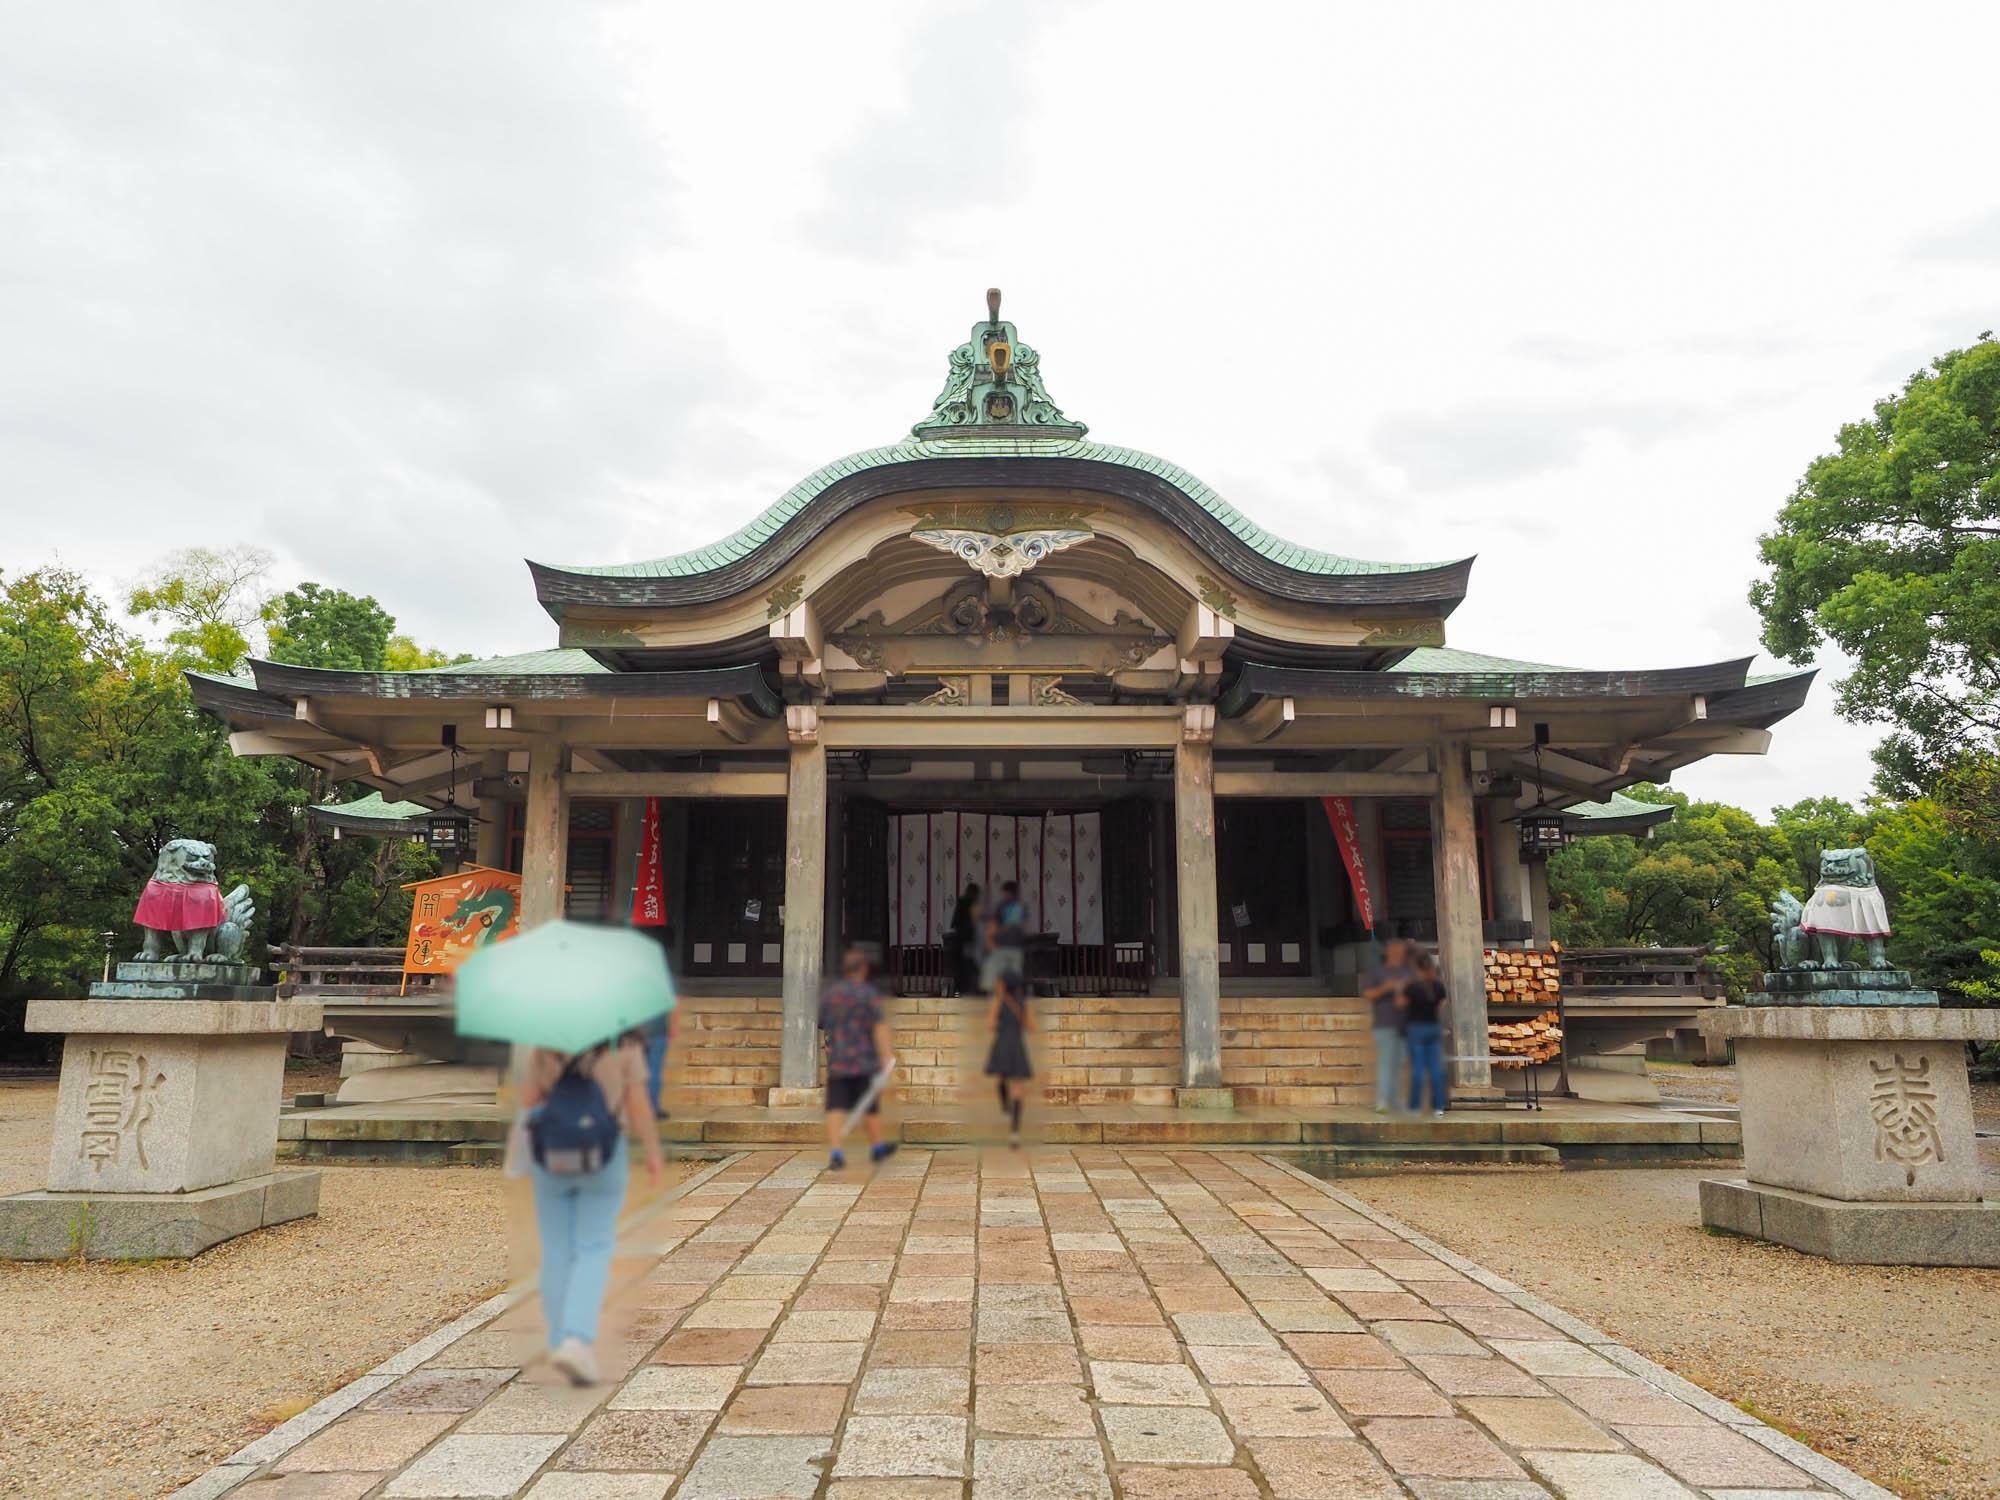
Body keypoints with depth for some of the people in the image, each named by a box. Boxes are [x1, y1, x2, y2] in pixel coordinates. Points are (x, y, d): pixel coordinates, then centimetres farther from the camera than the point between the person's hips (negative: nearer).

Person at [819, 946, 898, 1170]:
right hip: (864, 1060, -3)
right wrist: (887, 1053, -19)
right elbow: (880, 1025, -15)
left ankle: (834, 1151, -13)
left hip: (836, 1060, 3)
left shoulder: (829, 993, 8)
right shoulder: (868, 993, -6)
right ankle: (876, 1146, 27)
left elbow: (822, 1024, 18)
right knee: (870, 1105, 11)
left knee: (836, 1107, 0)